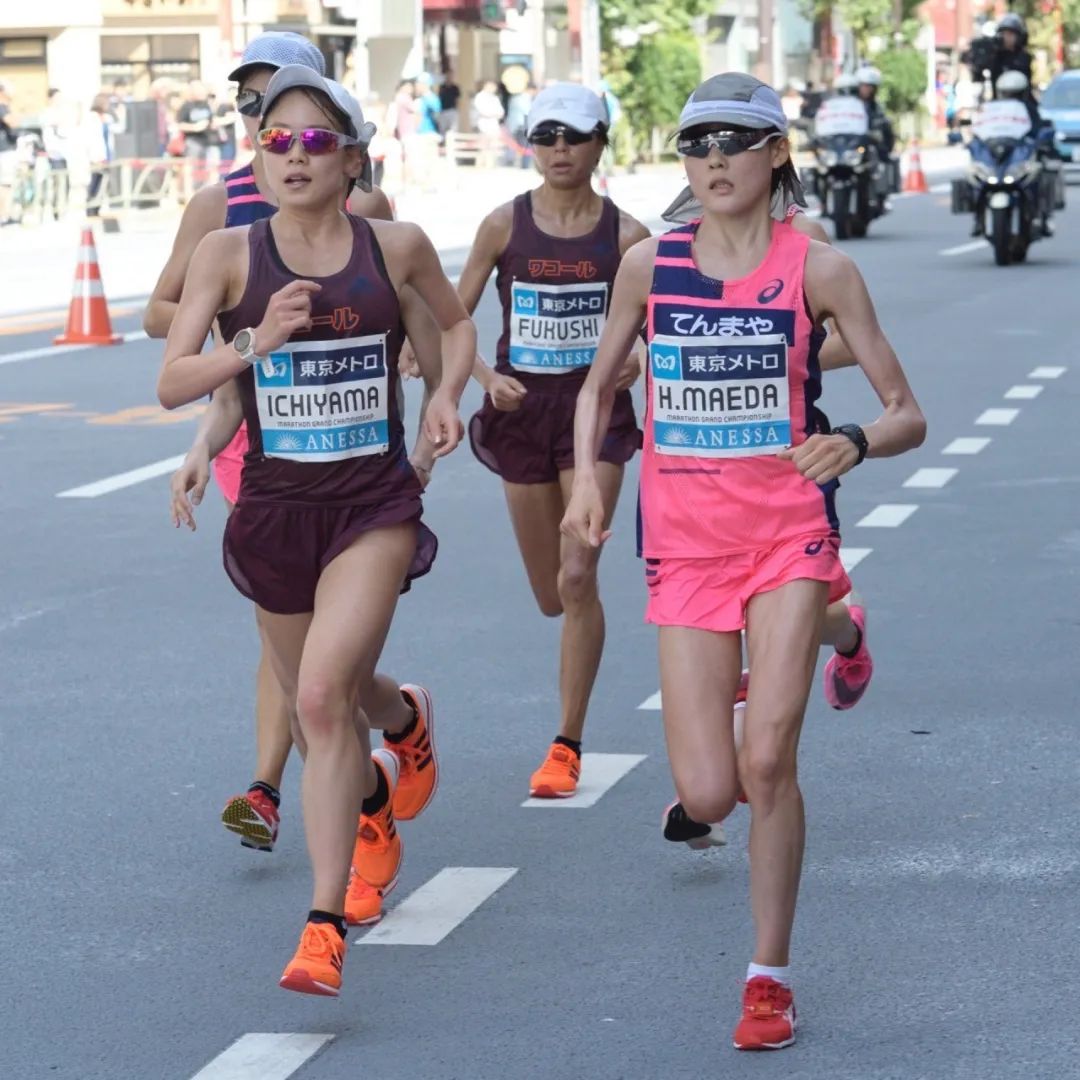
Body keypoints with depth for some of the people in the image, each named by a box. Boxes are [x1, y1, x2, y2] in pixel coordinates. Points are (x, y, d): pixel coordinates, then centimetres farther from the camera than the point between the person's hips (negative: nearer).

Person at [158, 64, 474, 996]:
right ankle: (374, 808, 54)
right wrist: (257, 342, -24)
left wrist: (447, 393, -1)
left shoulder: (397, 247, -2)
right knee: (325, 703, 17)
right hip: (274, 508, 2)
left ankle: (326, 929, -18)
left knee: (323, 694, -21)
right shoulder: (229, 253, -4)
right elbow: (172, 384, -9)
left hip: (375, 508, -2)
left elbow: (457, 323, 18)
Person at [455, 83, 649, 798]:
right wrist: (487, 378, -12)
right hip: (522, 410, 2)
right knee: (552, 596, 9)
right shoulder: (504, 226, -2)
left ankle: (567, 746, -5)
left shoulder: (625, 236, -3)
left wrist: (638, 358, -17)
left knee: (577, 578, -14)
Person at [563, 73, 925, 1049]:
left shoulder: (818, 268, -4)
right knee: (708, 796, -4)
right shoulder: (650, 265, 2)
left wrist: (856, 442, -26)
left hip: (788, 532, -2)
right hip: (685, 544, 2)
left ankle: (770, 975, 2)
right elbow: (599, 386, 16)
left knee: (767, 759, -17)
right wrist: (587, 476, -2)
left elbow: (909, 416, -3)